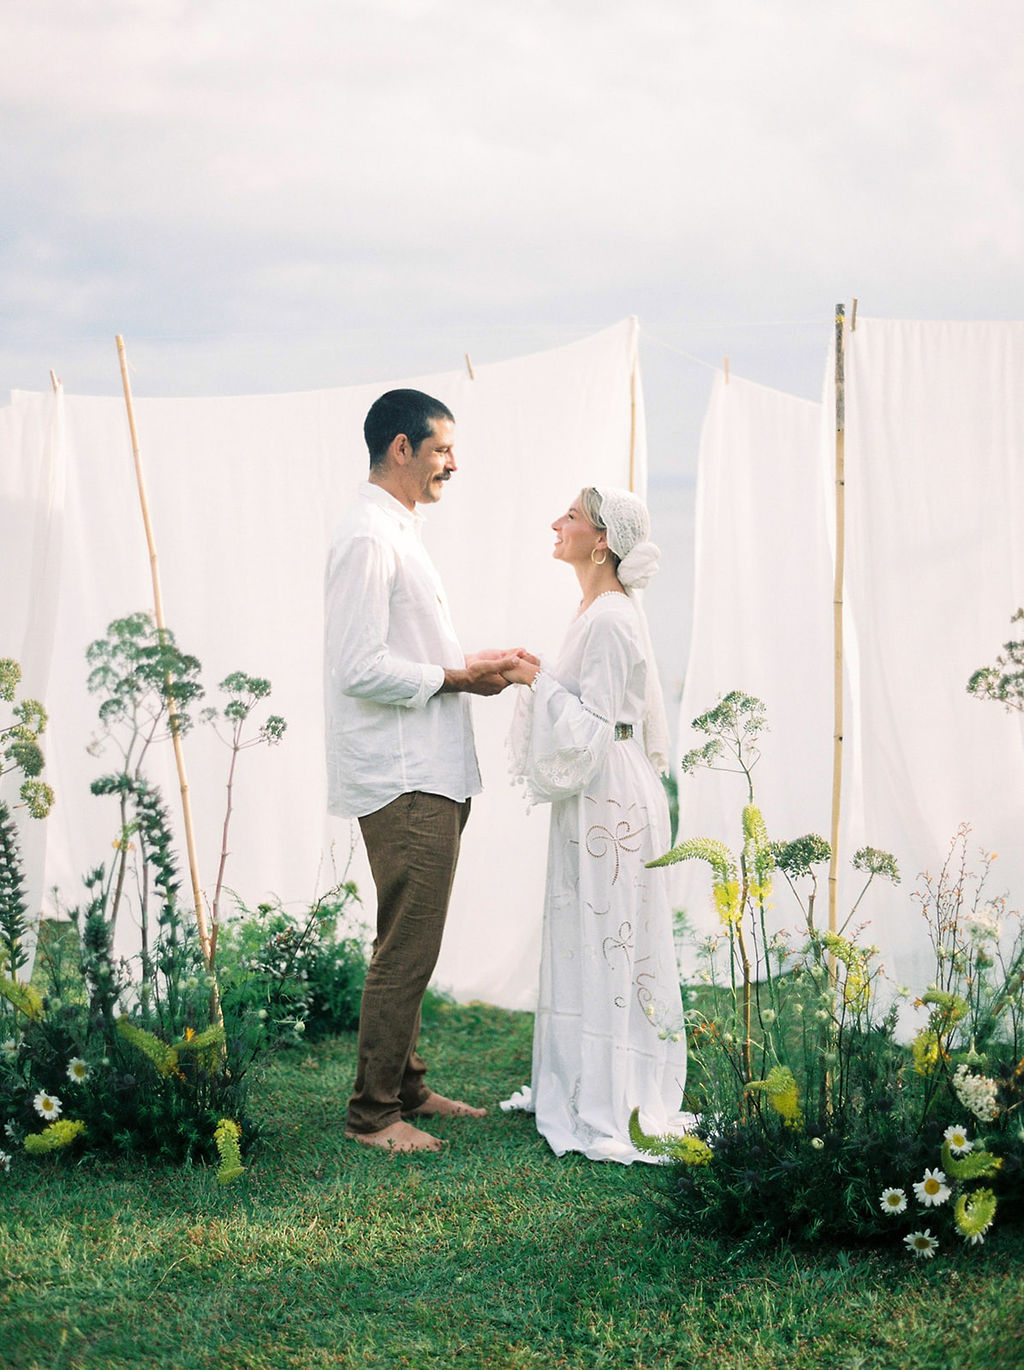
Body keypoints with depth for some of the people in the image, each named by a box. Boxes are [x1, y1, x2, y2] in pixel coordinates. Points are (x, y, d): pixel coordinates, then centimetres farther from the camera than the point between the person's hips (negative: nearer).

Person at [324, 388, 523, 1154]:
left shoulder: (401, 532, 18)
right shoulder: (368, 538, -15)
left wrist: (473, 664, 10)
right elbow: (361, 669, -22)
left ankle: (407, 1089, 26)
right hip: (403, 780, -10)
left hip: (431, 774, 10)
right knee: (406, 948, -6)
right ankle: (372, 1114, 3)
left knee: (412, 945, 16)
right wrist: (456, 678, -13)